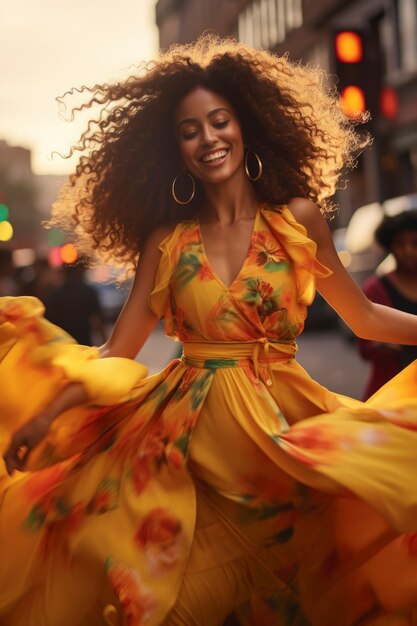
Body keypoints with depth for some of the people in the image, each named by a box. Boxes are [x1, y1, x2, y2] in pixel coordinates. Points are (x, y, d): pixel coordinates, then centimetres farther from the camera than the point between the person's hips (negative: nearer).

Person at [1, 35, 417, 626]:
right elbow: (117, 352, 2)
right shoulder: (167, 240, 3)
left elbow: (366, 318, 9)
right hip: (189, 430, 1)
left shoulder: (299, 217, 2)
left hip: (285, 422, 0)